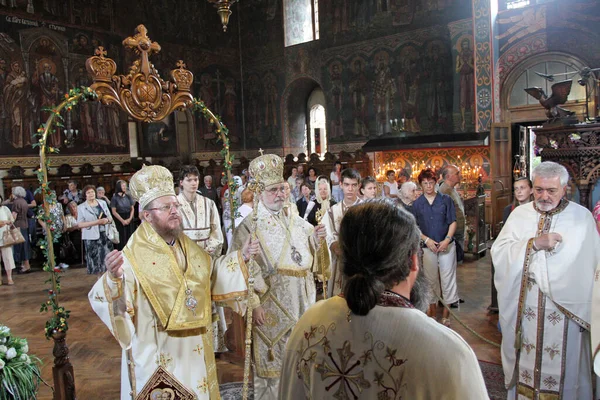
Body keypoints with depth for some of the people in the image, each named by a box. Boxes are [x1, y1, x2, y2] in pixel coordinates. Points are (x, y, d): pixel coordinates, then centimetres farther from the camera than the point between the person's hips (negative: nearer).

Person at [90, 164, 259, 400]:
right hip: (158, 352, -6)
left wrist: (239, 257, 9)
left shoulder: (188, 247, 3)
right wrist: (113, 277, -46)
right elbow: (100, 297, -26)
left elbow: (211, 272, 18)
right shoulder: (134, 256, -19)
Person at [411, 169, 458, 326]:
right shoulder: (417, 204, 3)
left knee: (448, 279, 2)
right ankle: (433, 311, 24)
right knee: (431, 279, 9)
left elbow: (453, 222, 0)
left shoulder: (445, 199, 0)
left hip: (446, 245, -1)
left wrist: (447, 239, -13)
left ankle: (446, 315, 13)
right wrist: (427, 240, -9)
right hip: (427, 247, 1)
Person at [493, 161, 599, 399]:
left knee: (563, 363, 9)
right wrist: (534, 243, -18)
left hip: (565, 308, -1)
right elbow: (498, 252, -6)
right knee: (524, 361, 11)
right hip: (523, 306, 2)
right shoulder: (520, 214, 3)